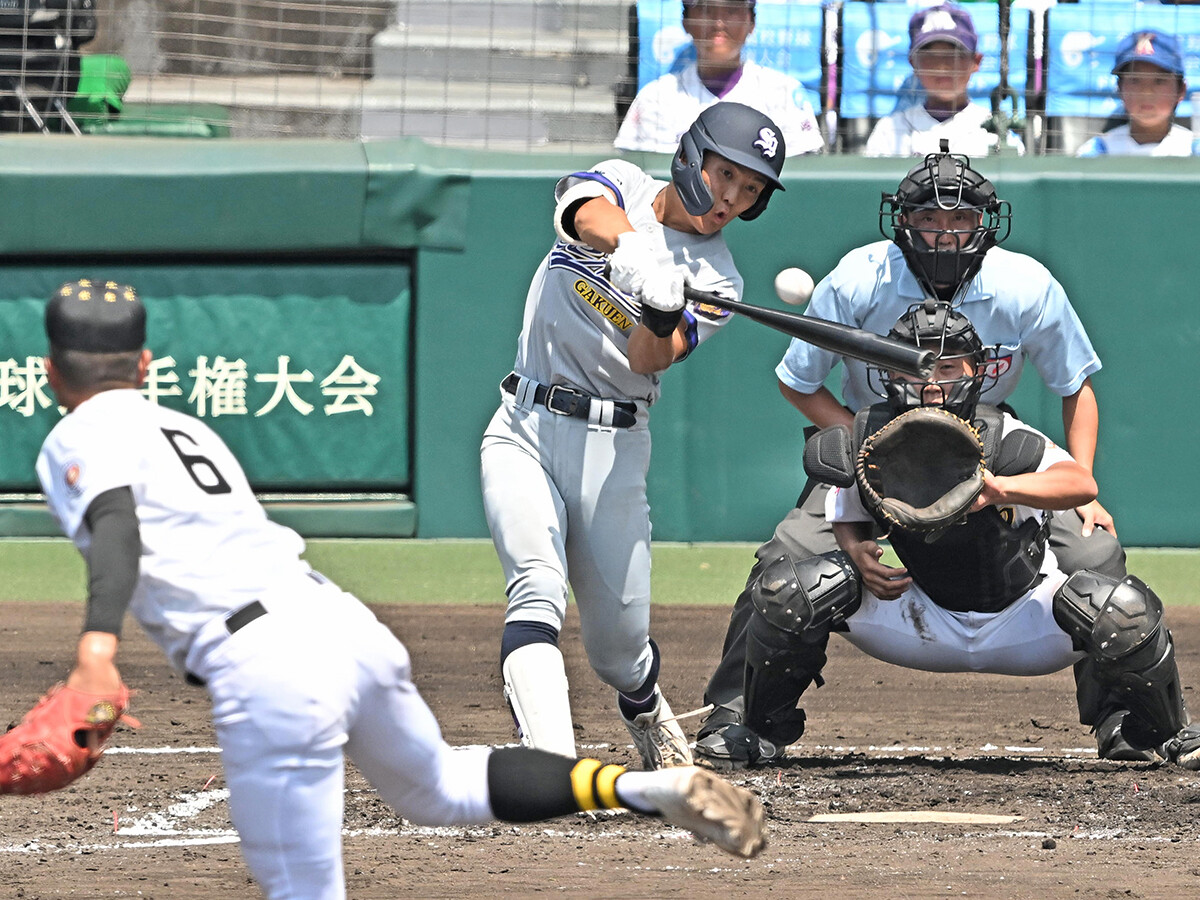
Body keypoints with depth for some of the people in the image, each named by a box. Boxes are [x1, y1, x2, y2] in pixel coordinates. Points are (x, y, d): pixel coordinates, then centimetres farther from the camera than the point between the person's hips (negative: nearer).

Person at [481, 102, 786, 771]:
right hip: (526, 431, -2)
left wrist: (663, 311, -35)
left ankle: (645, 710, 39)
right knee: (539, 590, -23)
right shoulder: (621, 186, 2)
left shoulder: (717, 281, 2)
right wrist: (633, 246, -46)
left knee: (619, 641, 3)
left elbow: (648, 361, -13)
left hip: (615, 450, 2)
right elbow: (590, 214, -24)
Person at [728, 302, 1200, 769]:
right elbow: (847, 520, 5)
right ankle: (762, 729, 6)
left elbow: (1082, 484, -39)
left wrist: (1002, 487, -57)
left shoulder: (1001, 437, -23)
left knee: (1121, 607, -30)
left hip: (1021, 622, -2)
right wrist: (857, 552, -21)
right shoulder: (869, 440, -12)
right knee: (790, 587, -18)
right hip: (923, 623, 2)